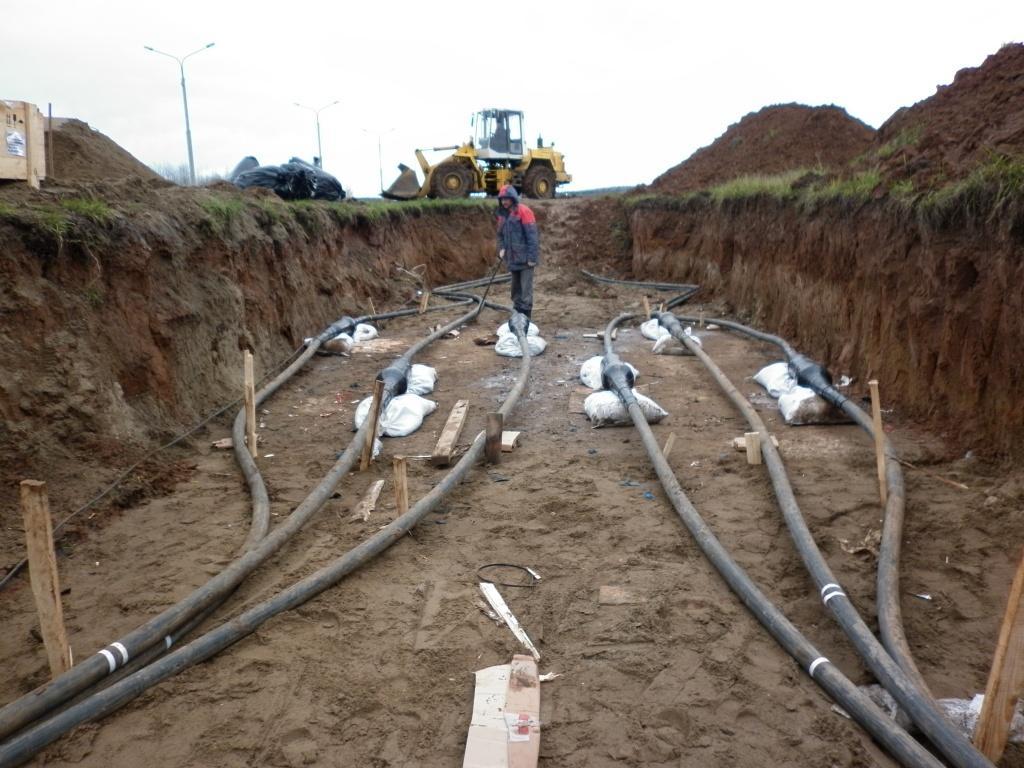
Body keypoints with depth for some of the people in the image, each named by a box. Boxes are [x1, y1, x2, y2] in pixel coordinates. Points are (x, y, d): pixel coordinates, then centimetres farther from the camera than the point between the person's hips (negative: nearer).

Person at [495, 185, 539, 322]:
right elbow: (500, 234, 22)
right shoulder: (503, 214, 11)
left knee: (526, 288, -6)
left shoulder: (523, 212, -11)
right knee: (516, 287, 15)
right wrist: (501, 248, 3)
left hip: (525, 258, -8)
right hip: (513, 259, 8)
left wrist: (532, 257, -18)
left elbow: (532, 235, -14)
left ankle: (525, 314, -3)